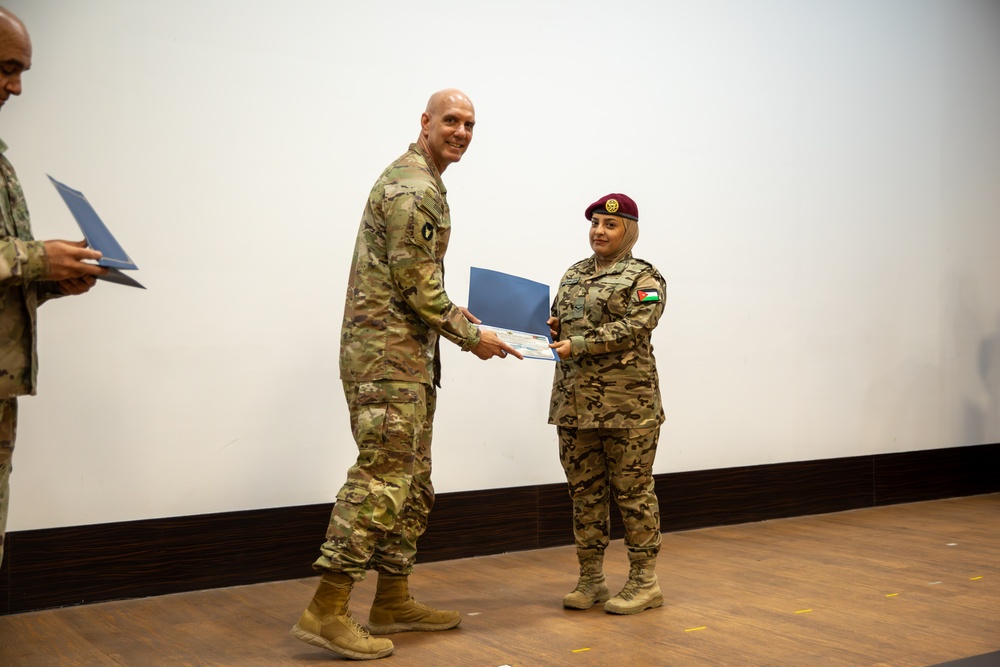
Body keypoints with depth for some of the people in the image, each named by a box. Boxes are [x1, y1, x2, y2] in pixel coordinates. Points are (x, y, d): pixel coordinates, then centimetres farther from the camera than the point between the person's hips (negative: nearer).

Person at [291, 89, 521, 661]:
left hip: (408, 357, 11)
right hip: (388, 355, -11)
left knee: (413, 483, 13)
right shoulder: (414, 190, -13)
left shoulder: (418, 182, 20)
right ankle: (327, 612, -8)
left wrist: (450, 313, 18)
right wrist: (471, 336, -9)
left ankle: (394, 602, 22)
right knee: (381, 478, -12)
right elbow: (417, 285, -17)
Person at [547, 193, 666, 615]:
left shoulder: (644, 278, -1)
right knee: (584, 491, 10)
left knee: (632, 491, 0)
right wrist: (550, 327, 0)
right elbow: (557, 326, 24)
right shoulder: (573, 275, 18)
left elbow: (634, 327, -15)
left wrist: (578, 346, -21)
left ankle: (644, 582, 12)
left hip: (627, 404, -6)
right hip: (574, 401, 6)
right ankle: (591, 579, 20)